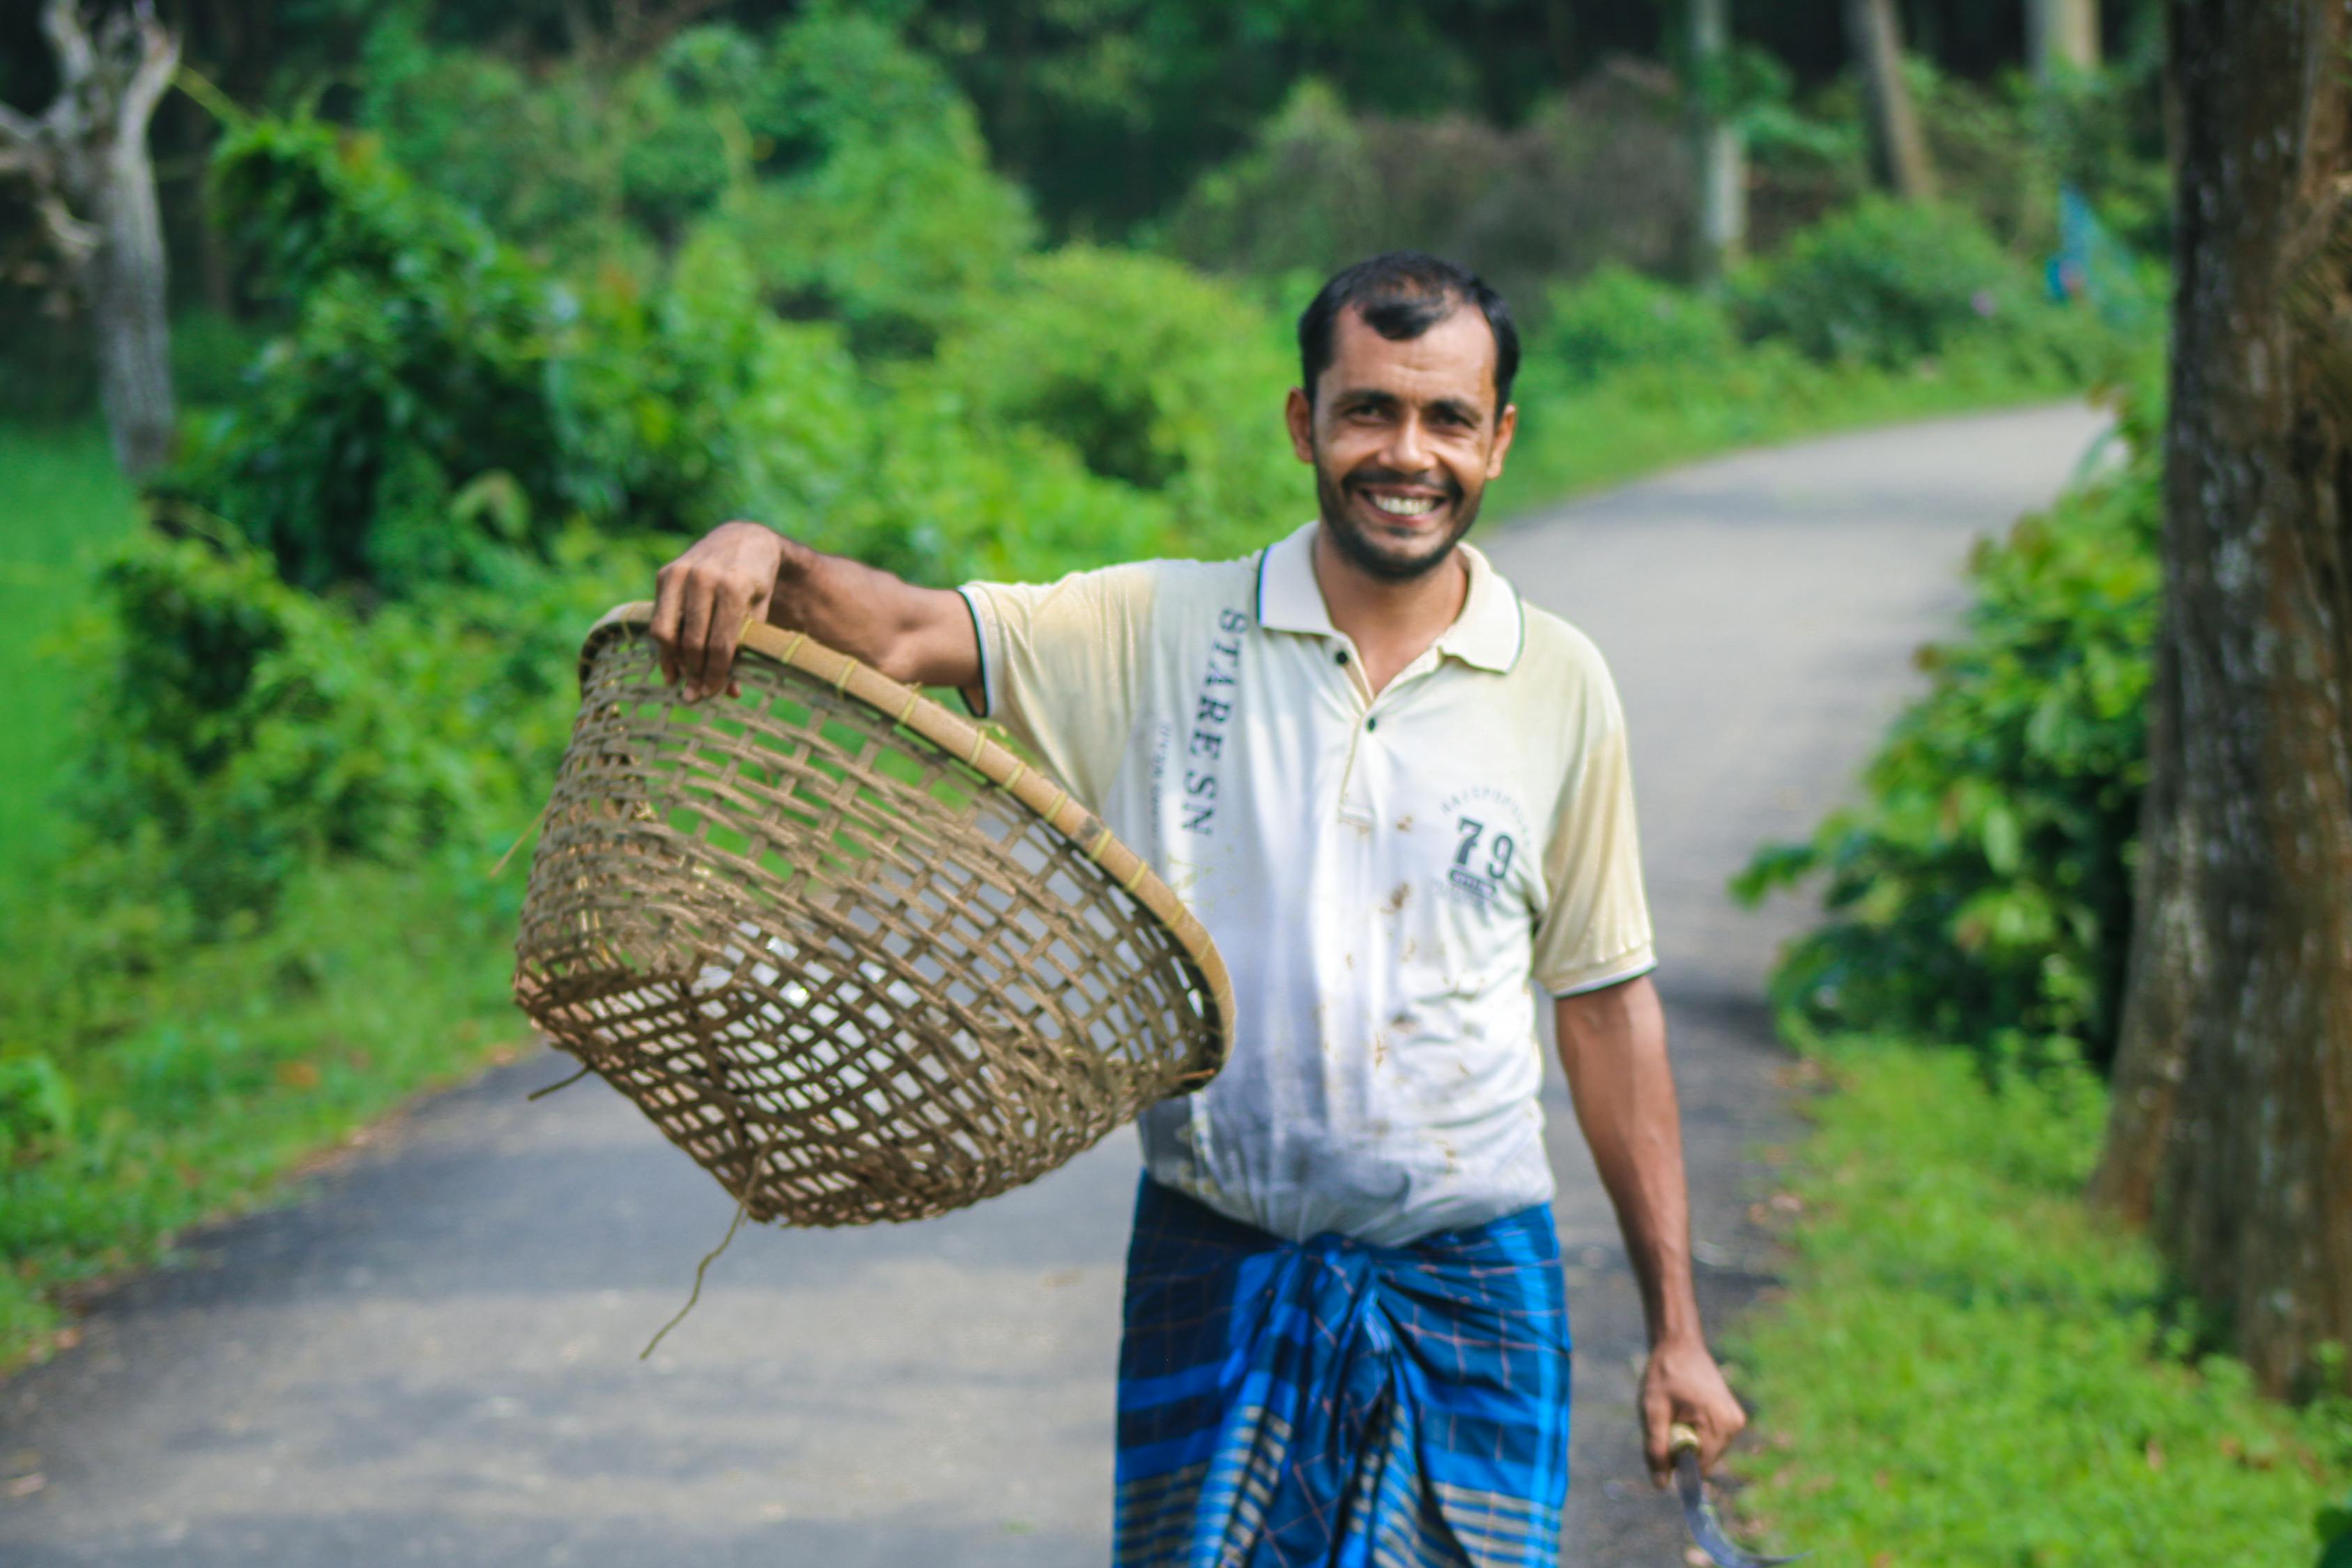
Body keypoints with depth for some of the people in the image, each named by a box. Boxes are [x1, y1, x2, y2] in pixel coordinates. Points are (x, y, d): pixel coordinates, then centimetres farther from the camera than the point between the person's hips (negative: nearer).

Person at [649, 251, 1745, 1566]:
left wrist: (1678, 1325, 7)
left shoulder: (1561, 690, 3)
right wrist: (763, 556, -33)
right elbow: (906, 631, -10)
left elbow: (1608, 1006, 7)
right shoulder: (1163, 633, 0)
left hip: (1471, 1282, 0)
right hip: (1215, 1270, 0)